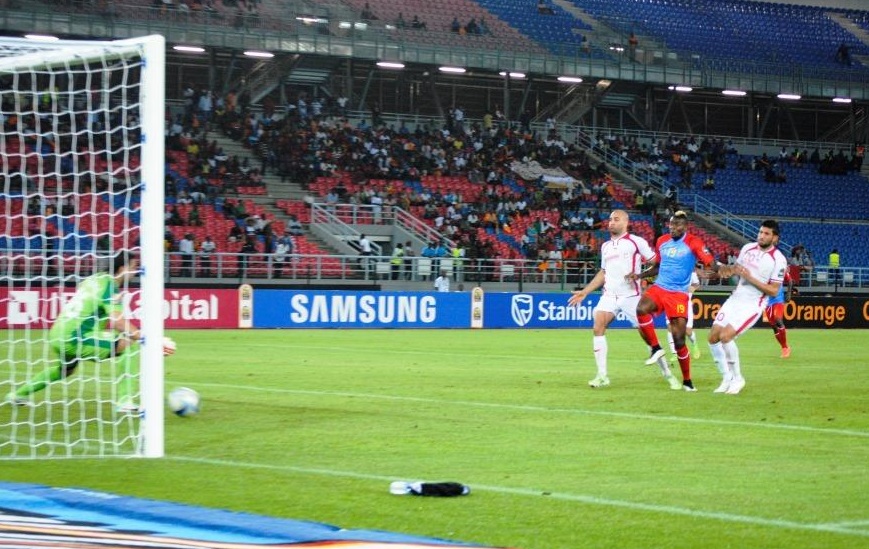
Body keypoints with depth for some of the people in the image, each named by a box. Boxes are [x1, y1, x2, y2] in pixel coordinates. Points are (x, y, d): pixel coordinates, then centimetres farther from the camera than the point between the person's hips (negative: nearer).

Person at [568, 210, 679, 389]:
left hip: (631, 296, -5)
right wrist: (584, 292, 21)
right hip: (609, 295, 5)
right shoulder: (605, 246, 16)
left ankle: (668, 374, 10)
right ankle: (602, 375, -12)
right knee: (598, 328, -15)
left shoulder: (636, 242, -2)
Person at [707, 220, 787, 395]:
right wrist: (729, 269, -8)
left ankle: (737, 378, -4)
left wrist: (750, 278, -21)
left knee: (725, 336, -22)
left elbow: (773, 290, -14)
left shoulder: (778, 260, -13)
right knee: (713, 337, -3)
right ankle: (727, 379, 12)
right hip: (735, 299, 6)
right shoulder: (748, 248, 4)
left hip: (752, 305, -6)